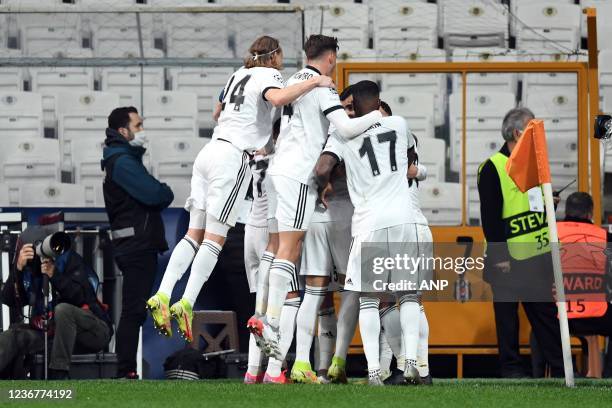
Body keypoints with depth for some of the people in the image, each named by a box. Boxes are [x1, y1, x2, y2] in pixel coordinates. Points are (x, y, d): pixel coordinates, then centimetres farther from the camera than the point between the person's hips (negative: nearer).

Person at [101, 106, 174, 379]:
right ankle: (126, 372, -13)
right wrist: (166, 194, 1)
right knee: (133, 310, -11)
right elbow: (154, 195, -20)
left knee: (134, 311, 11)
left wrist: (158, 196, -1)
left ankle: (127, 371, 14)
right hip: (137, 246, -10)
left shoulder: (125, 159, 22)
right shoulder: (123, 162, -12)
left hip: (136, 246, 10)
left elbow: (150, 197, 20)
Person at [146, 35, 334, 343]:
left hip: (210, 151, 8)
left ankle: (162, 296, -6)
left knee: (195, 233, 6)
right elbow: (277, 98, -24)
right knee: (215, 237, -7)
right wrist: (315, 83, -13)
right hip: (233, 158, -8)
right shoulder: (267, 75, 0)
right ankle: (186, 304, -15)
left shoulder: (239, 75, 23)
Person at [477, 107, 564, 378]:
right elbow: (490, 218, -14)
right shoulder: (493, 169, -11)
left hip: (538, 256, 7)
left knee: (546, 310, 8)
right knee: (507, 312, 4)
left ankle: (560, 365, 10)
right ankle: (510, 367, 10)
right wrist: (499, 258, -18)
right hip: (509, 259, -7)